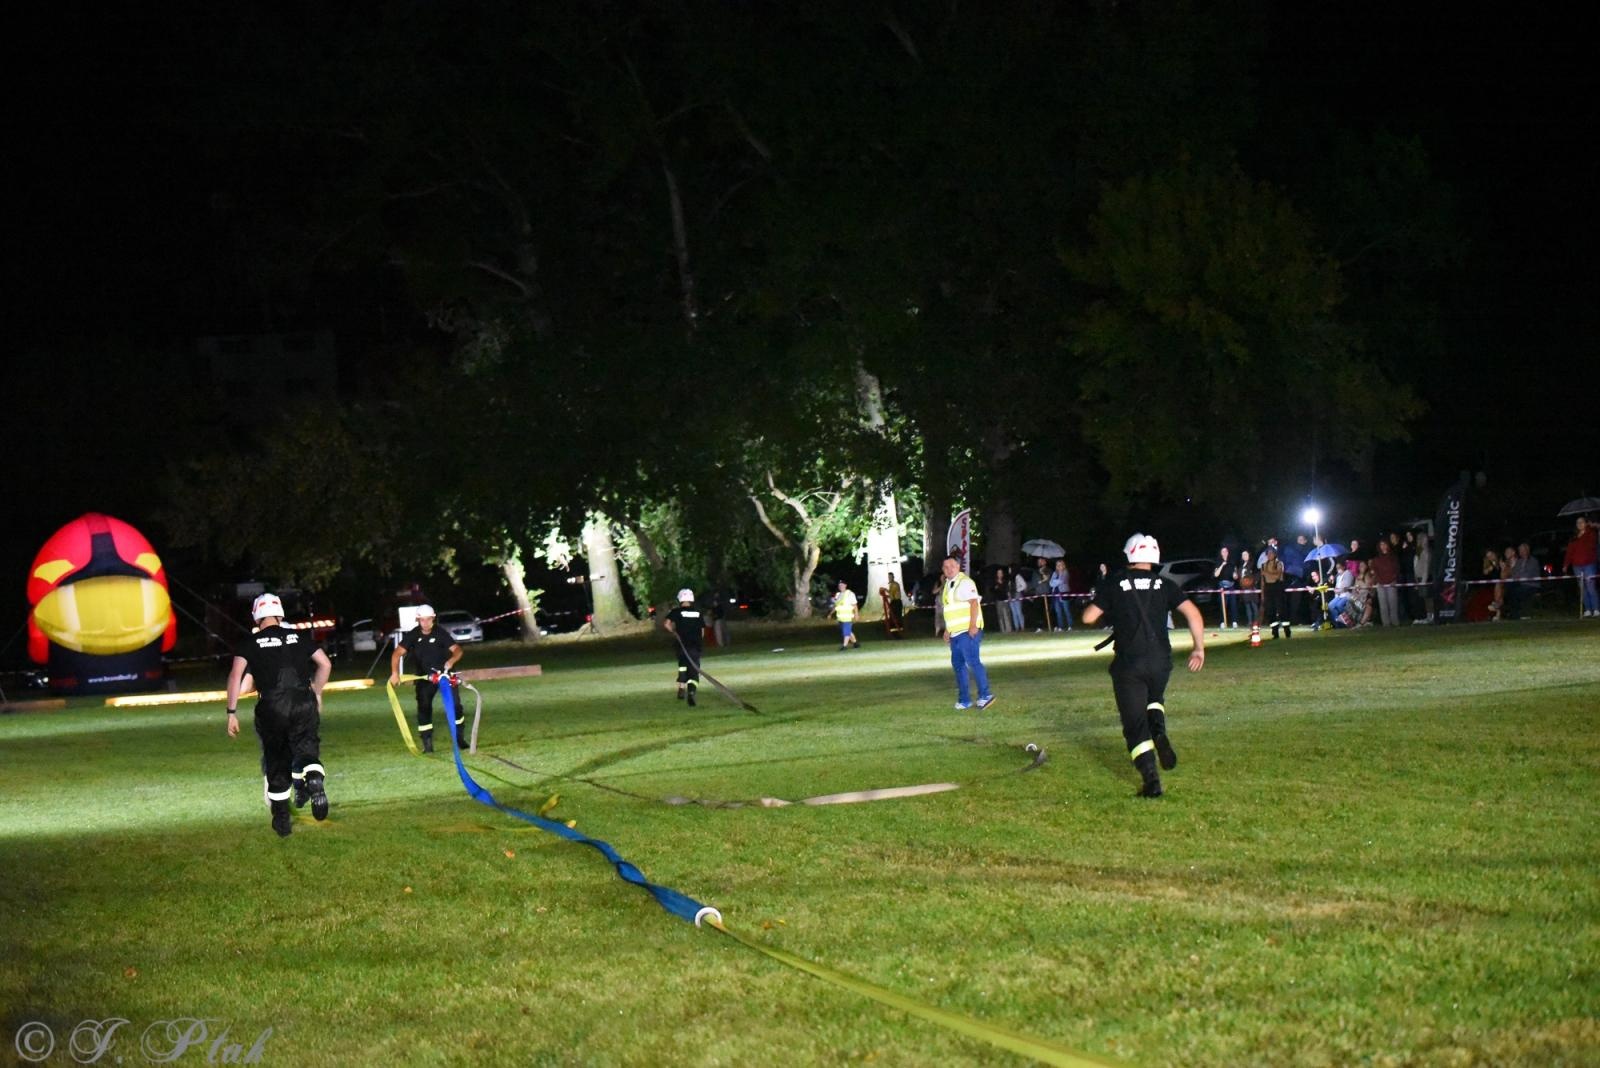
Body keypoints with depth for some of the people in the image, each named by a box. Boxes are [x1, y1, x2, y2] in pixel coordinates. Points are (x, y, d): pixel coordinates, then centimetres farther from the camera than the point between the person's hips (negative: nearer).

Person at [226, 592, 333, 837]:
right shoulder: (299, 637, 13)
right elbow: (325, 664, 11)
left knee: (276, 763, 11)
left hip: (272, 707, -1)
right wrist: (316, 693, 25)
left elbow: (236, 675, -4)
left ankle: (282, 821, 16)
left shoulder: (251, 643, 7)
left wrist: (232, 712, -2)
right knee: (306, 750, 4)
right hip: (304, 703, 1)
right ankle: (315, 780, -32)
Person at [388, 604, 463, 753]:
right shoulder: (412, 635, -12)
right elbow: (397, 653, -12)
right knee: (423, 706, -11)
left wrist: (451, 661, -44)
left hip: (444, 673, -1)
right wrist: (395, 672, -26)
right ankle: (427, 743, -4)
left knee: (455, 704, -8)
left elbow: (457, 649, -22)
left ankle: (459, 738, 11)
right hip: (424, 676, 1)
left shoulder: (440, 633, -16)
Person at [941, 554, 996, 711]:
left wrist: (973, 626, -25)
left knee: (972, 661, -14)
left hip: (968, 631, -9)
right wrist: (947, 630, 23)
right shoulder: (948, 585, 17)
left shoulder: (965, 582, -8)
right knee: (958, 664, 8)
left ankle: (985, 695, -10)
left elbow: (974, 603, -17)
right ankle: (964, 700, 13)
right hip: (955, 632, 9)